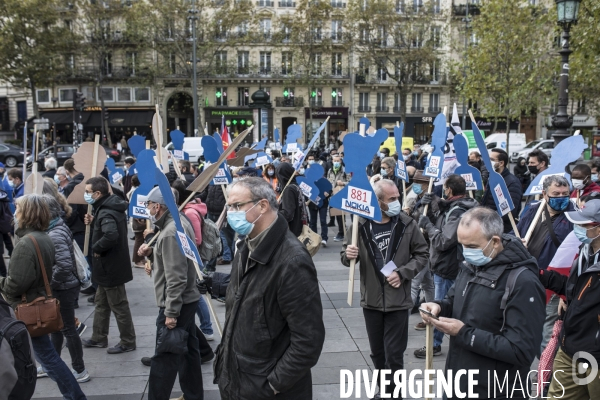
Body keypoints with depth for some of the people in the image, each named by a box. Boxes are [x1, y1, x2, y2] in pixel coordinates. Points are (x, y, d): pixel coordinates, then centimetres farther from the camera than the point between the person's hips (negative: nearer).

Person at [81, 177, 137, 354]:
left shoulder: (106, 213, -25)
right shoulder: (110, 206, 6)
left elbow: (111, 235, -43)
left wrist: (96, 248, -25)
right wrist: (94, 222, 2)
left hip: (111, 267, -10)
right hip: (109, 265, 10)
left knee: (119, 306, 3)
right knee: (101, 302, 21)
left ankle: (128, 342, 16)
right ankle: (99, 338, 34)